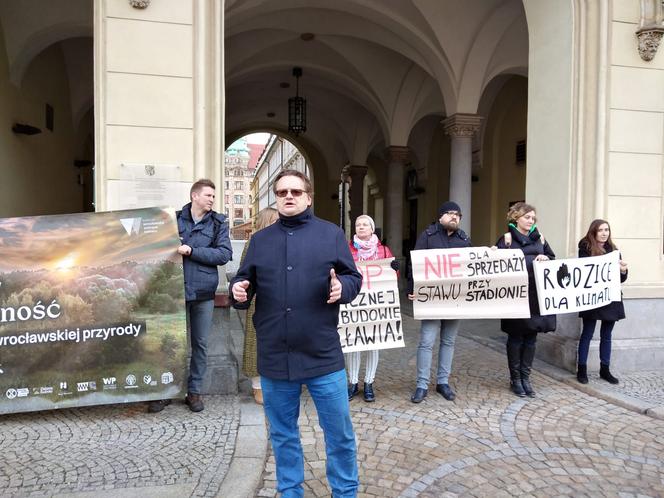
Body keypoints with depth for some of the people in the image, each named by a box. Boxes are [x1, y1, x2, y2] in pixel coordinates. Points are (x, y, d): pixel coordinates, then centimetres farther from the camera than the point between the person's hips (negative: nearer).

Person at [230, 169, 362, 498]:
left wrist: (342, 286, -19)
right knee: (283, 434, 18)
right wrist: (239, 291, -10)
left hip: (322, 355, -2)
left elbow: (354, 278, 3)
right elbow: (243, 282, 12)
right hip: (274, 356, 3)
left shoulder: (331, 234, 3)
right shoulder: (260, 240, 10)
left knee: (340, 433, 10)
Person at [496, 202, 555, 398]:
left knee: (531, 338, 9)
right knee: (516, 337, 4)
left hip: (537, 295, 5)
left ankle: (525, 378, 21)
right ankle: (515, 378, 17)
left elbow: (554, 259, 18)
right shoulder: (507, 239, -1)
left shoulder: (539, 238, 14)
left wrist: (545, 258, -1)